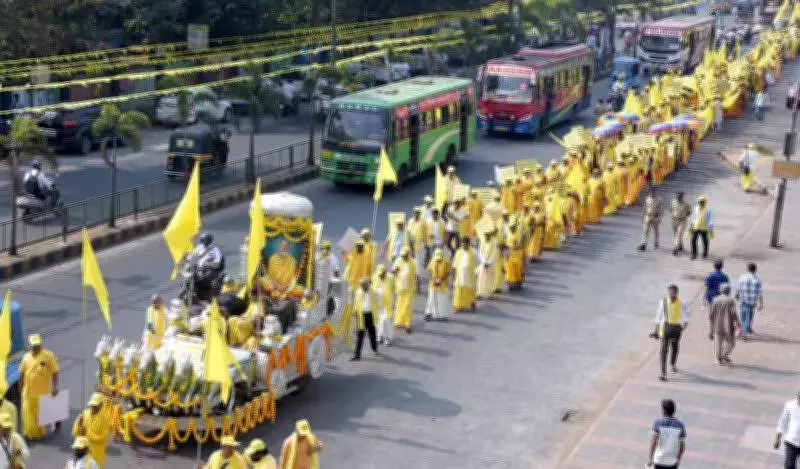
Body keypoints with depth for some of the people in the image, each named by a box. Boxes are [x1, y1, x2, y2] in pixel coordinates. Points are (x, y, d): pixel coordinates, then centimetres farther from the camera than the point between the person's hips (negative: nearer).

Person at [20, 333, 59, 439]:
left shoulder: (48, 356, -8)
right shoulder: (26, 357, 5)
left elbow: (55, 372, -10)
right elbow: (22, 373, 15)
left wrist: (55, 387, -16)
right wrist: (21, 386, 15)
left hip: (43, 392, -4)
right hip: (28, 391, 4)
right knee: (28, 413, 9)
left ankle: (40, 432, 23)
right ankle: (29, 432, 23)